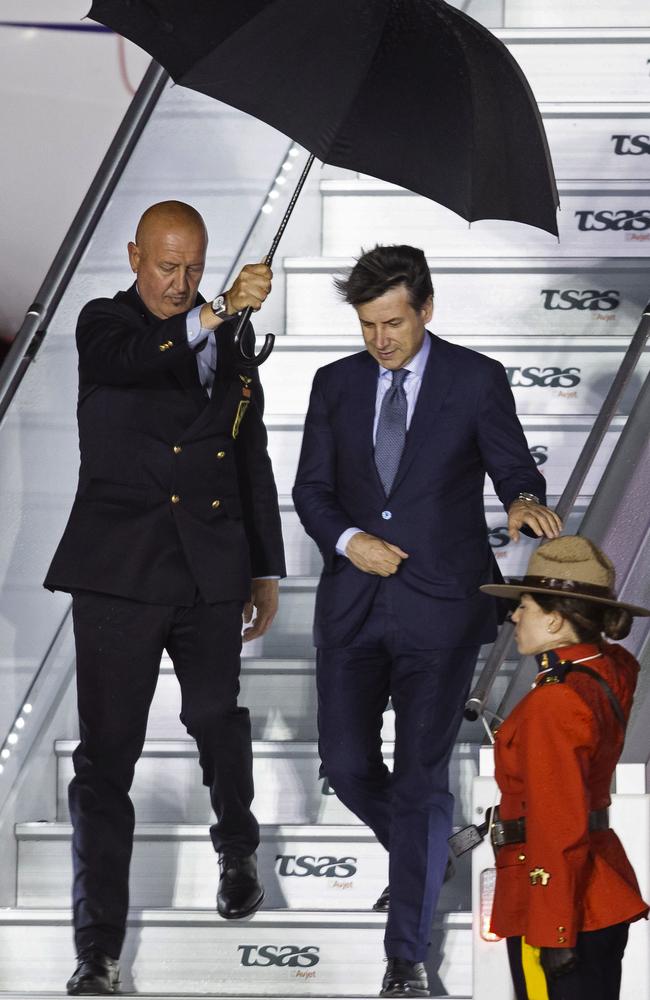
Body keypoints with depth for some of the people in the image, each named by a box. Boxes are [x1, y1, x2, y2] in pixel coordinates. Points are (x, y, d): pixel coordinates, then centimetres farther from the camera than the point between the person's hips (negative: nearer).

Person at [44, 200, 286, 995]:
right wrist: (214, 313, -39)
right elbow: (131, 359, -26)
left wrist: (266, 570, 18)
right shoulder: (104, 324, 0)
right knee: (106, 756, -4)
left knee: (217, 721, 13)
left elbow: (253, 462, 19)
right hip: (119, 571, -4)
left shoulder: (231, 342, 12)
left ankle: (236, 851, 44)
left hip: (210, 571, 4)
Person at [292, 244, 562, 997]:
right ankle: (417, 858, 37)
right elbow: (311, 489, 9)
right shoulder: (336, 385, 8)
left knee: (421, 776, -6)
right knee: (346, 764, 5)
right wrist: (349, 539, -10)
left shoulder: (477, 381, -1)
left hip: (439, 605, -4)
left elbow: (514, 468, 0)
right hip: (353, 604, 4)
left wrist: (525, 502, -24)